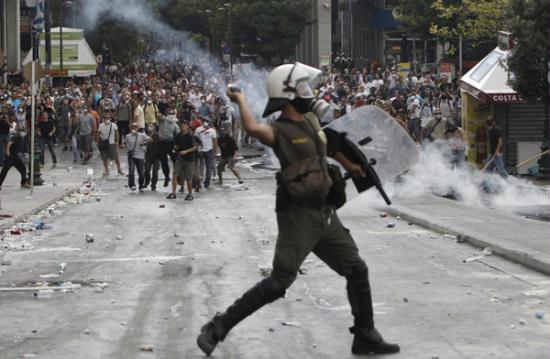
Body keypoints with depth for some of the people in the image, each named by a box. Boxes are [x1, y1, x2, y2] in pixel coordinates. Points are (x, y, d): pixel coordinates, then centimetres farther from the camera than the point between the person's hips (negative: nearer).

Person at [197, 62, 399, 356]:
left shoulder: (311, 120, 9)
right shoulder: (280, 131, -16)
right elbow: (253, 128, -40)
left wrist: (349, 165, 44)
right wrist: (240, 100, -23)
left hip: (325, 213, 8)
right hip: (298, 216, -8)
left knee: (357, 270, 13)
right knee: (278, 283, -12)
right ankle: (217, 328, -3)